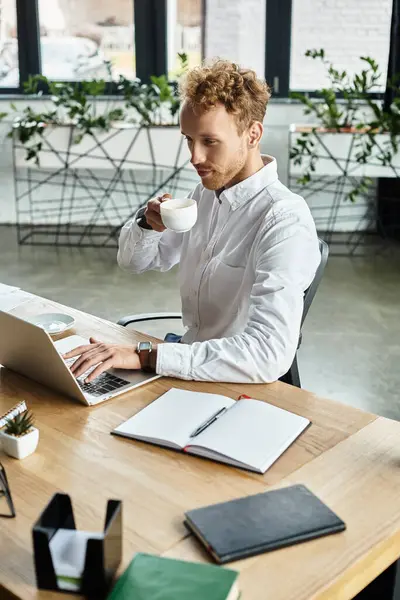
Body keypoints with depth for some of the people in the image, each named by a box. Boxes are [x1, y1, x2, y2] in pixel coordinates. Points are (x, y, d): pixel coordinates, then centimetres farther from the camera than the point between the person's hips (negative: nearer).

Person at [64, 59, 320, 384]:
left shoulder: (285, 221, -24)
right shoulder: (207, 193, 1)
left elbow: (268, 356, -34)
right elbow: (134, 261, 12)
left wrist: (144, 356, -36)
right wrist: (148, 223, -11)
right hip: (191, 368, 6)